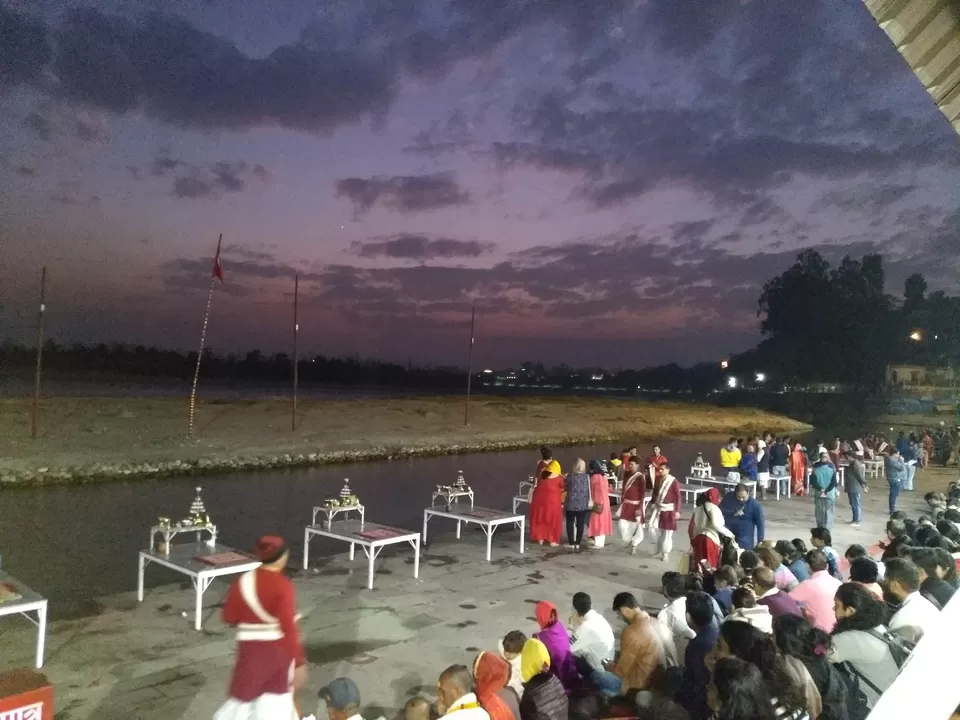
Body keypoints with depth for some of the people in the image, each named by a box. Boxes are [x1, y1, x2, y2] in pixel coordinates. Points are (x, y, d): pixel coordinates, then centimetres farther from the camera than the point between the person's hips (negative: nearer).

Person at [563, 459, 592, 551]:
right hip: (583, 504, 2)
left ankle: (571, 543, 10)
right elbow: (590, 490, 2)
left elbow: (565, 487, 4)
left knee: (570, 523, 10)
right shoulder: (587, 477, -5)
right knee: (580, 524, 9)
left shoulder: (570, 476, -9)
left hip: (571, 503, -2)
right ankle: (578, 543, 12)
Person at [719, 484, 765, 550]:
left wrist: (760, 540, -13)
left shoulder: (755, 505, -15)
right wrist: (733, 513, -22)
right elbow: (720, 510, -7)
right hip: (728, 534, 3)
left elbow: (760, 523, -11)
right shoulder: (728, 497, -9)